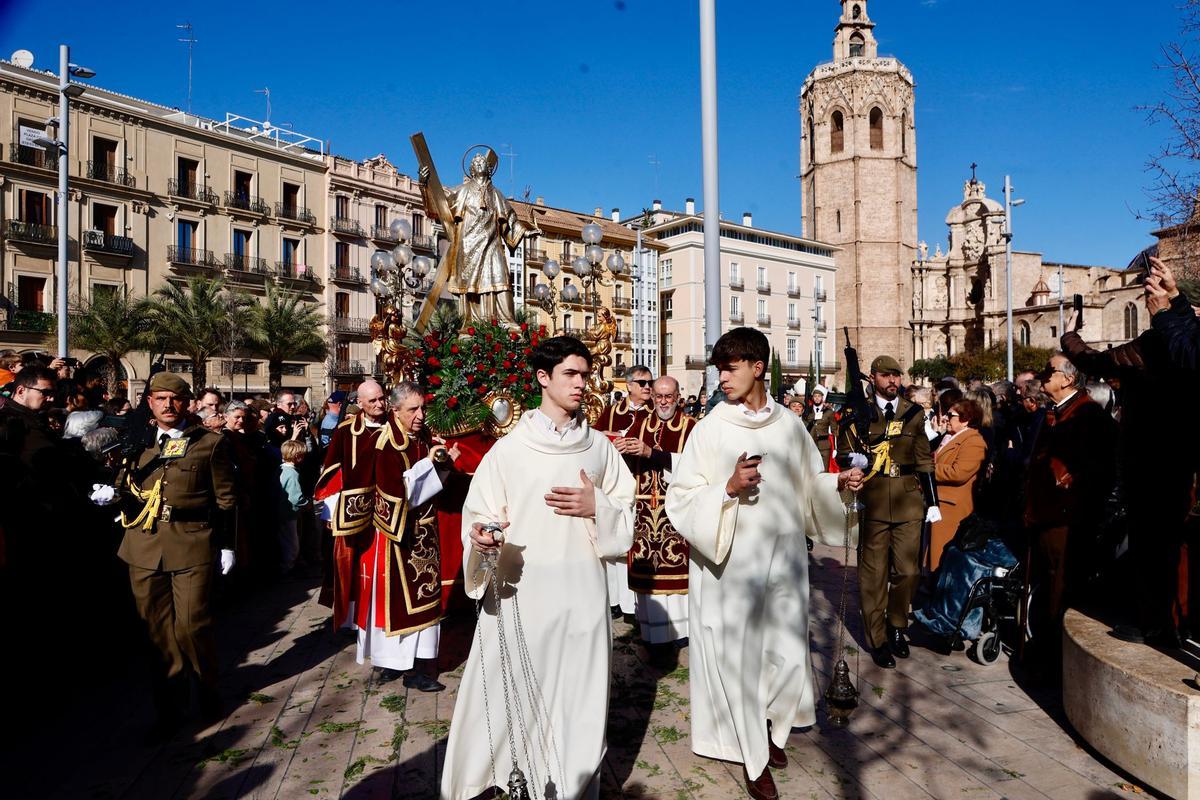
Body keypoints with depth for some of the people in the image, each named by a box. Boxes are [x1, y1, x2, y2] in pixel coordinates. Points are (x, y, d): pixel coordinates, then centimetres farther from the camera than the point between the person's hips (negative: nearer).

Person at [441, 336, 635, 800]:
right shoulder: (509, 448, -3)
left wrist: (597, 508, -10)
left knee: (578, 691, 10)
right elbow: (480, 514, -3)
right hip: (520, 590, -2)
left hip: (582, 590, 2)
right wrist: (482, 537, -24)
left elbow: (627, 510, 10)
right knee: (514, 690, 6)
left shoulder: (599, 446, 5)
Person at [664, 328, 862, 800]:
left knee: (785, 649, 13)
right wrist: (729, 488, -24)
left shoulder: (789, 424, 2)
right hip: (731, 563, -3)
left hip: (783, 557, 4)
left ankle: (769, 727, 42)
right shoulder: (711, 428, -9)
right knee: (738, 655, 6)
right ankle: (751, 753, 29)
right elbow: (682, 499, -10)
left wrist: (837, 482, -4)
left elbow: (807, 484, 14)